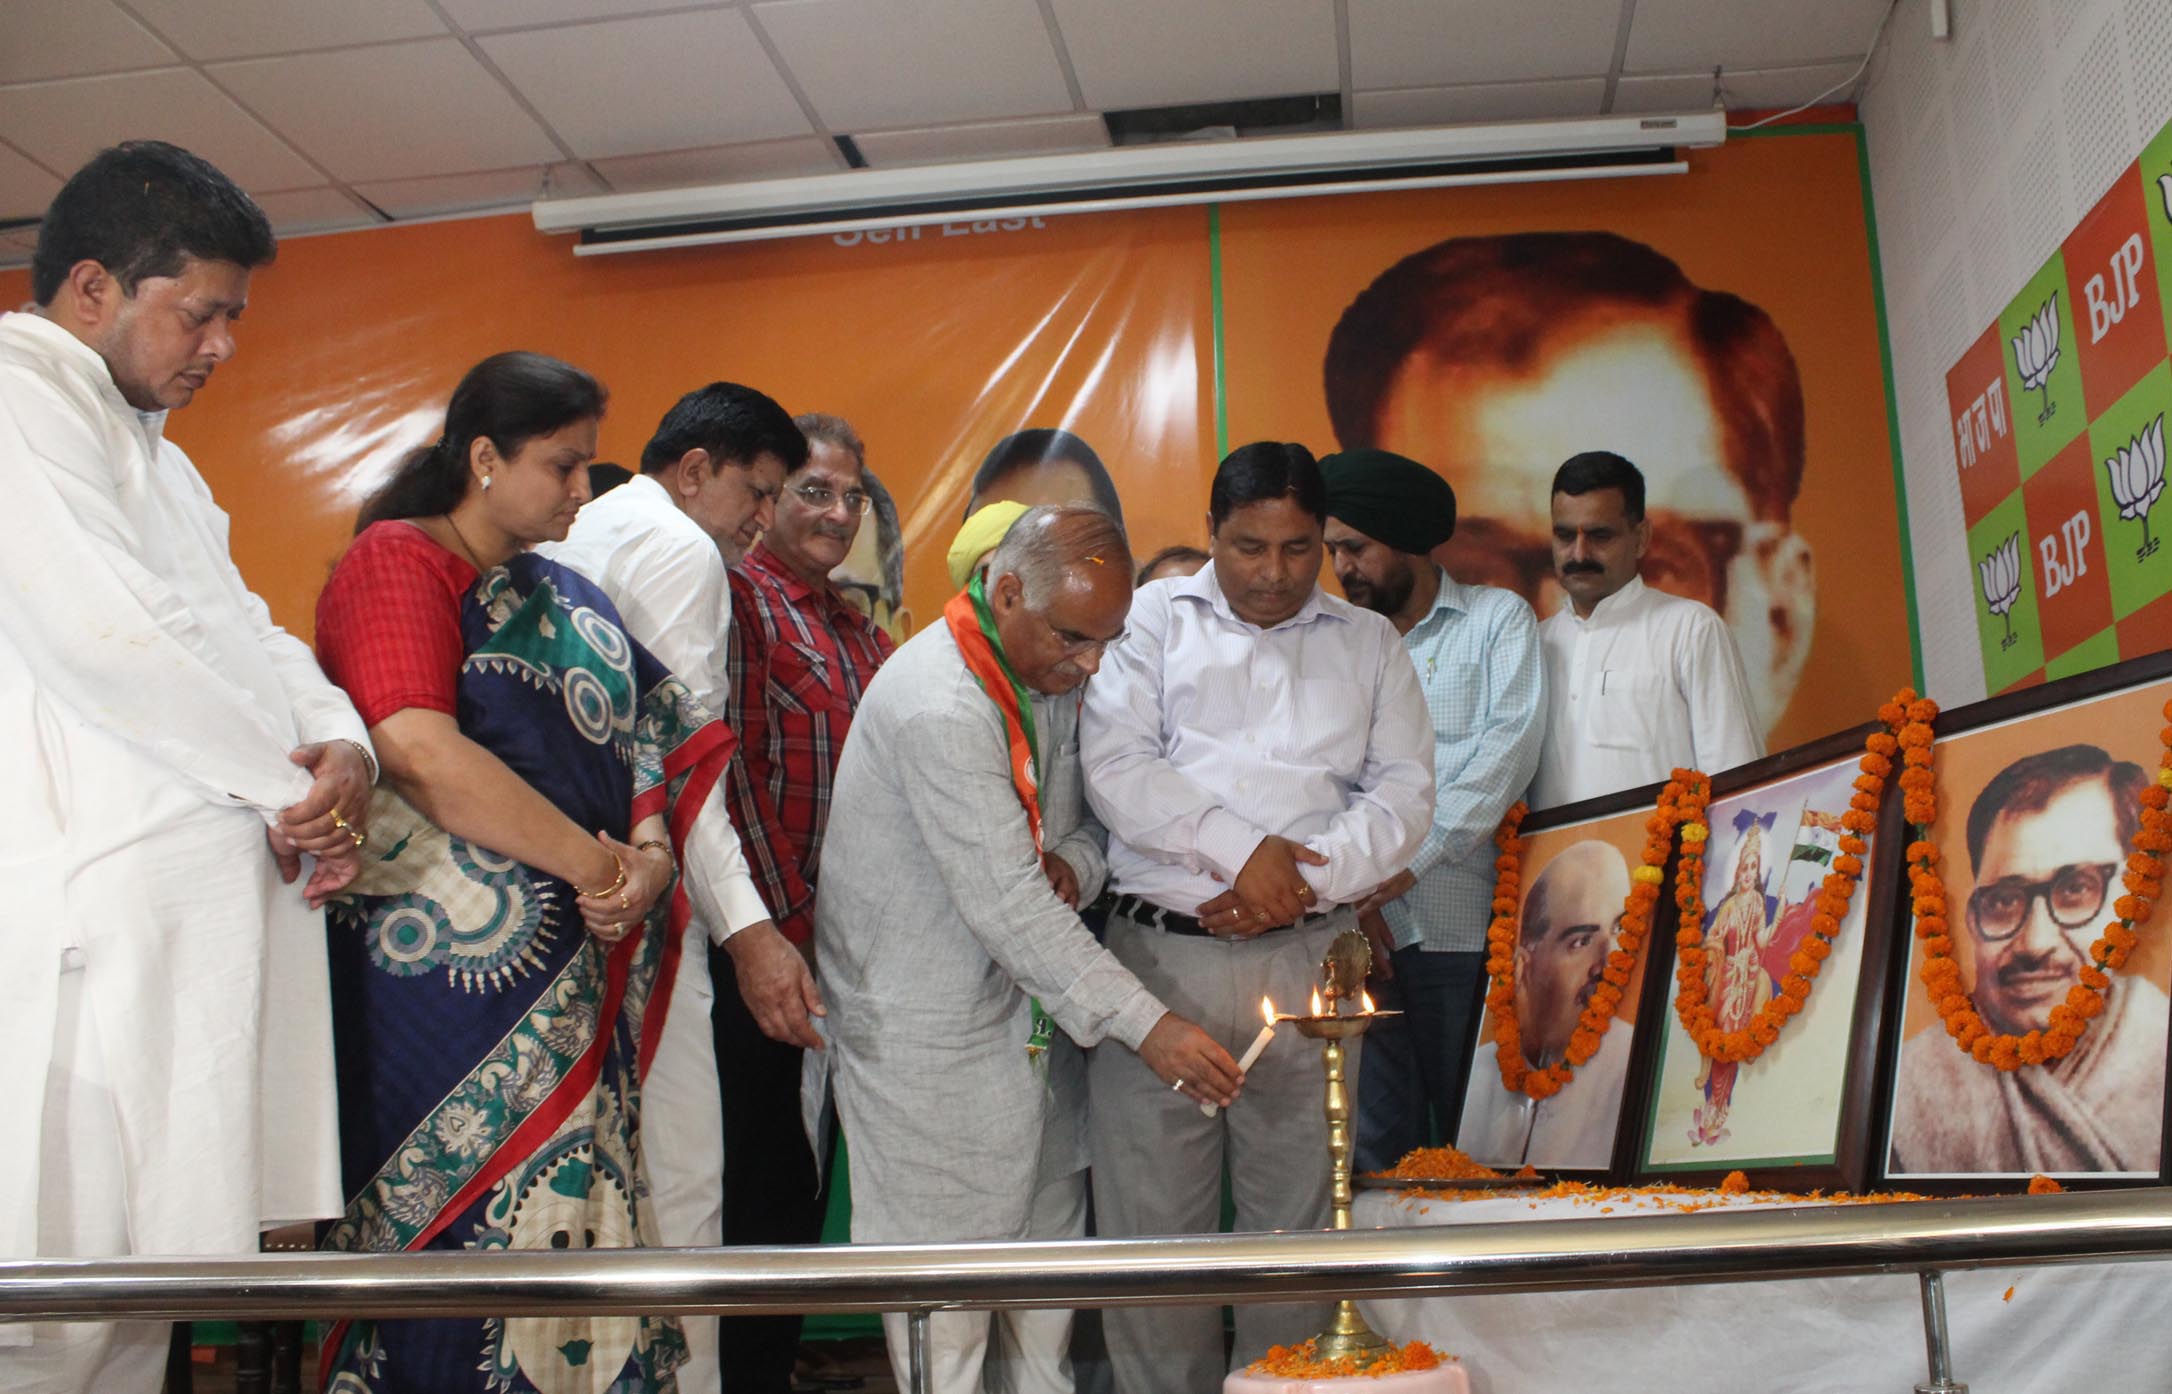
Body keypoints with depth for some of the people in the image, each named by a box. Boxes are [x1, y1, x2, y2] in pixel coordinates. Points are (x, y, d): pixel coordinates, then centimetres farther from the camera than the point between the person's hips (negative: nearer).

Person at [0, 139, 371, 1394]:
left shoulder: (159, 462, 25)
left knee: (142, 1290, 11)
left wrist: (343, 747, -3)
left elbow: (246, 630, 19)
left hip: (192, 931, 10)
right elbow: (109, 632, -17)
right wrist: (297, 782, -7)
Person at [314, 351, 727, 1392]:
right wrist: (600, 864, -14)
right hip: (452, 982, -7)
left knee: (579, 1225, 8)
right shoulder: (397, 559, -5)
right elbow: (421, 755, -20)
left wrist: (651, 854, -5)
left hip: (581, 976, 7)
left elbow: (643, 740, 17)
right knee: (467, 1239, -2)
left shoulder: (568, 595, 18)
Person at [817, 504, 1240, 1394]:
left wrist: (1073, 866, -9)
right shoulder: (939, 705, -26)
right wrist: (1144, 1024, -27)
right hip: (928, 1029, -8)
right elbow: (1007, 905, -29)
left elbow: (1088, 814, 16)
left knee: (1048, 1228, 17)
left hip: (1026, 1007, 8)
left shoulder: (1051, 671, 3)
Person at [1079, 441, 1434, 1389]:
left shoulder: (1369, 643, 15)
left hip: (1307, 958, 1)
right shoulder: (1154, 620, 9)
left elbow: (1405, 792, 7)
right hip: (1163, 955, -1)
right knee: (1154, 1213, 1)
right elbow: (1115, 769, -3)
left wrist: (1306, 874, -8)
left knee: (1298, 1212, 4)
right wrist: (1239, 848, -10)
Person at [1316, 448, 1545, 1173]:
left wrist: (1412, 860, -15)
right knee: (1377, 1142, 3)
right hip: (1360, 925, 2)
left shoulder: (1497, 618, 8)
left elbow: (1511, 745, -6)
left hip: (1462, 925, -2)